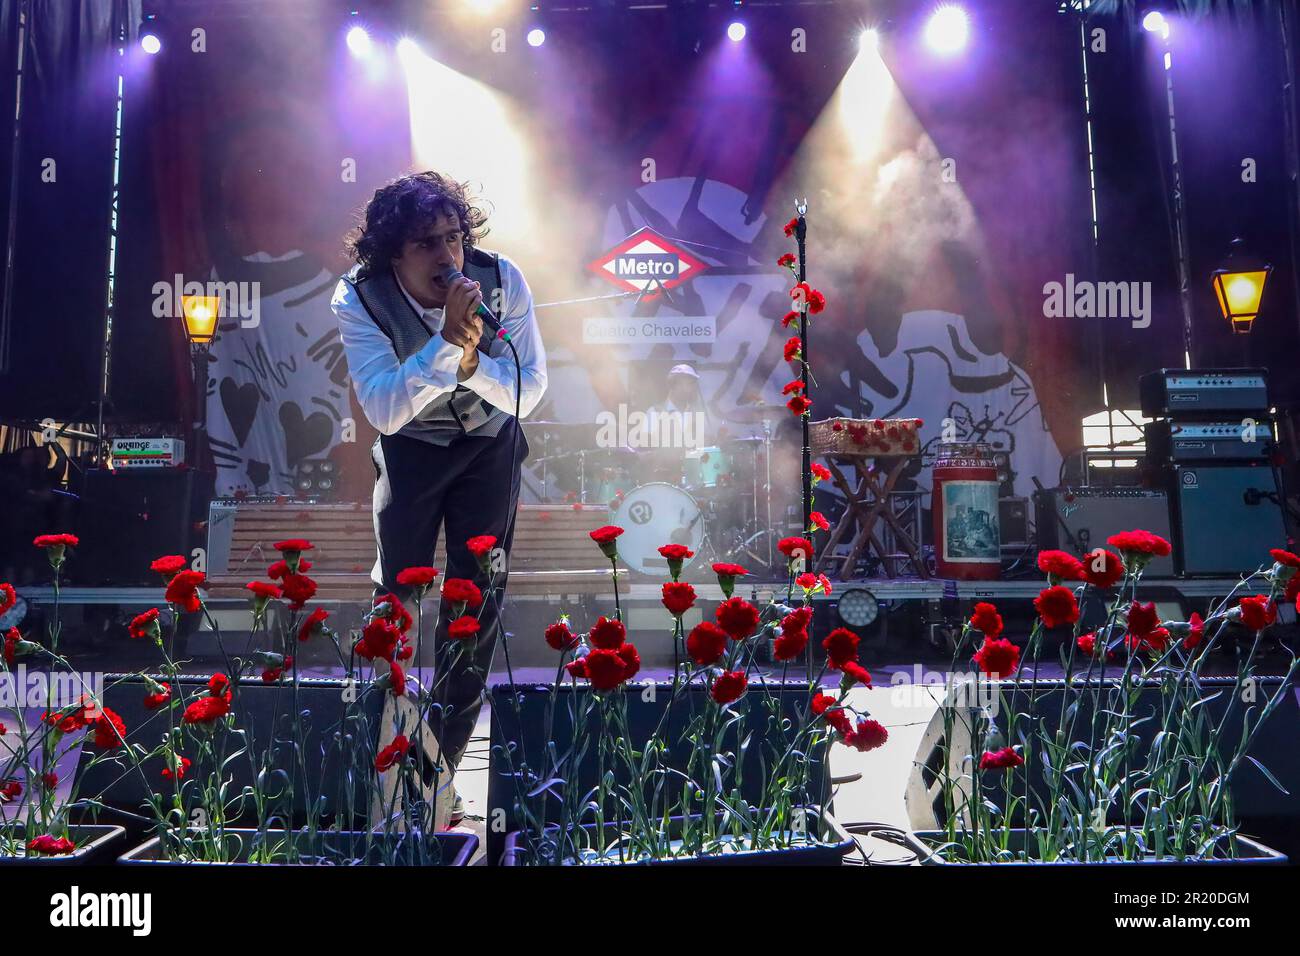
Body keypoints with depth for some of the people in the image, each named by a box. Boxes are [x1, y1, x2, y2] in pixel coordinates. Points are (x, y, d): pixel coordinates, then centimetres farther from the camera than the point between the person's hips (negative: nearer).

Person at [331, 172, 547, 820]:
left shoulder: (501, 280, -24)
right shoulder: (359, 298, -25)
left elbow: (528, 392, -20)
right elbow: (383, 409, -34)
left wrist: (471, 360, -39)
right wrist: (447, 341, -46)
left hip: (489, 442, 1)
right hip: (410, 444, 0)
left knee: (478, 593, -1)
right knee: (397, 586, 2)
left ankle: (449, 749, 18)